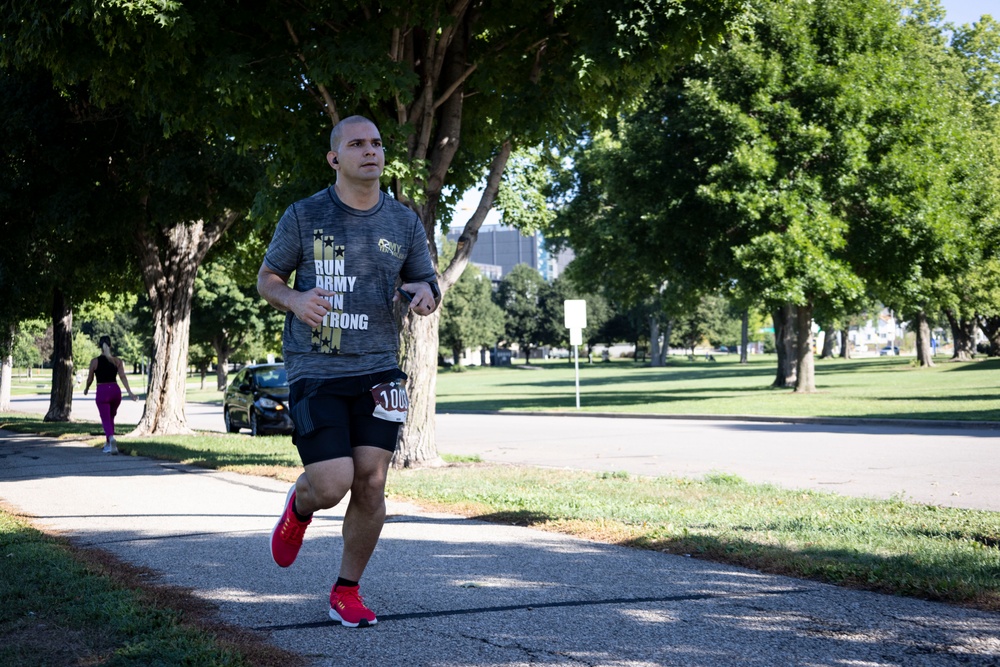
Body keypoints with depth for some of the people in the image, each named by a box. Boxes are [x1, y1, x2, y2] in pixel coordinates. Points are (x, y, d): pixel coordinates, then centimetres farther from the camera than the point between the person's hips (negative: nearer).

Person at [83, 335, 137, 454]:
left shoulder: (95, 361, -2)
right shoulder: (117, 361, 3)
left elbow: (90, 379, 4)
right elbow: (123, 376, -6)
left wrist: (86, 389, 24)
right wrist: (129, 392, -8)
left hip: (102, 391, -3)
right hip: (115, 390, 3)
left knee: (106, 420, -5)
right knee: (111, 418, 21)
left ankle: (111, 439, -33)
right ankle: (108, 444, 29)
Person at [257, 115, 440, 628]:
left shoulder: (404, 223, 9)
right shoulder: (304, 216, 1)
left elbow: (427, 287, 17)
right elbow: (266, 278, 10)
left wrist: (424, 293, -8)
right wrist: (294, 300, -13)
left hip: (376, 369, 3)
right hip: (314, 370, -3)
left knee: (371, 481, -4)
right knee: (332, 484, -12)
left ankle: (346, 592, 15)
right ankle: (299, 507, 27)